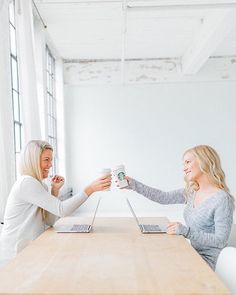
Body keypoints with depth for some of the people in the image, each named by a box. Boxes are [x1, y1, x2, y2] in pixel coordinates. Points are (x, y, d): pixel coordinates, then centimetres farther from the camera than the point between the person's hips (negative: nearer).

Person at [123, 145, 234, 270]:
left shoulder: (222, 199, -21)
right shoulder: (191, 192, 1)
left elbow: (220, 240, -19)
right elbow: (163, 197, 2)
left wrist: (186, 231, -28)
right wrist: (133, 184, -3)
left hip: (207, 260, -6)